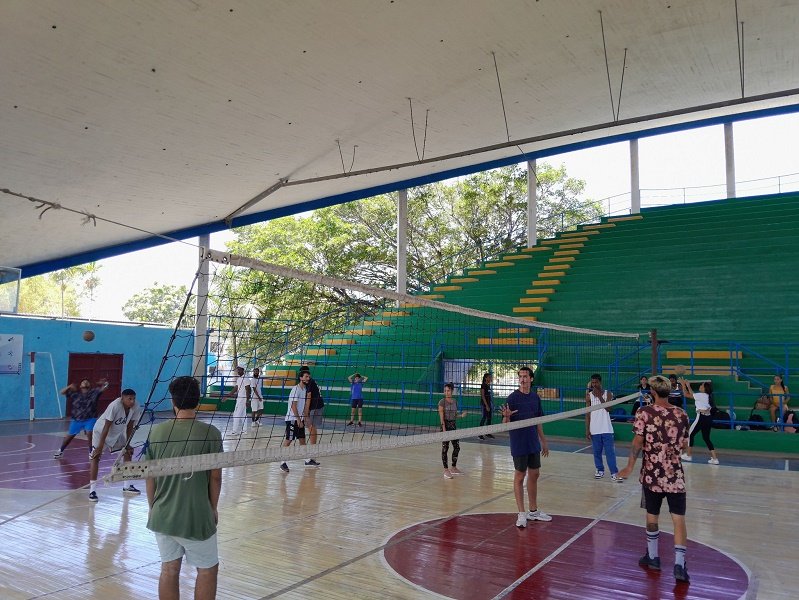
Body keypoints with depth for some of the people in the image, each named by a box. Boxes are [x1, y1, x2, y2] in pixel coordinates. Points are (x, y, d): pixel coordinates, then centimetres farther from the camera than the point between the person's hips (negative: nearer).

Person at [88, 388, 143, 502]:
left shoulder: (136, 408, -20)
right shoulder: (115, 406, -36)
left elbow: (129, 427, -8)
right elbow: (106, 427, -32)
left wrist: (127, 444, -6)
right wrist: (100, 446, -30)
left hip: (117, 434, 6)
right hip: (100, 431, -6)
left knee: (128, 452, 6)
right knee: (95, 457, -17)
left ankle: (127, 487, 17)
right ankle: (92, 490, -13)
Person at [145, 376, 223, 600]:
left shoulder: (157, 431, -5)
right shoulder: (210, 433, -14)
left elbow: (150, 475, 2)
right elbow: (215, 476, -8)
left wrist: (152, 507, 16)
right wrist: (213, 508, 8)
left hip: (162, 516, 4)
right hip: (197, 517, -4)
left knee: (169, 569, 17)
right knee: (208, 570, 13)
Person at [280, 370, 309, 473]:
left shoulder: (305, 389, 10)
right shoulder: (296, 389, -16)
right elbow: (293, 406, -19)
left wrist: (304, 418, 15)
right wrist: (298, 419, -19)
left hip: (300, 419, 8)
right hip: (292, 419, -8)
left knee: (302, 439, 12)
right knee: (288, 440, -5)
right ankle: (283, 462, 1)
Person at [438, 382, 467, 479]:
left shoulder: (454, 401, 8)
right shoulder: (442, 402, -9)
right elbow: (441, 416, -13)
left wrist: (461, 415, -4)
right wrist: (444, 429, -20)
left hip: (453, 426, 6)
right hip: (445, 425, -6)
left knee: (457, 447, 9)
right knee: (445, 448, -2)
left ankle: (454, 468, 23)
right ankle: (446, 470, 4)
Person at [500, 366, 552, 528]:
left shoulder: (535, 397, 6)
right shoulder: (513, 398, -11)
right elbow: (506, 424, -13)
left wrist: (543, 441, 16)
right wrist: (506, 416, -35)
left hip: (534, 444, 6)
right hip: (519, 444, -6)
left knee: (534, 475, 13)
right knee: (519, 477, 2)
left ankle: (533, 511, 26)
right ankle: (521, 514, 11)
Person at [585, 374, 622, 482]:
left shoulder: (608, 394, -1)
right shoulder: (589, 396, 1)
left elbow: (608, 408, -14)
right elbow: (587, 413, 2)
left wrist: (599, 396, -20)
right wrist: (587, 429, -2)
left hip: (606, 429, -1)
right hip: (594, 429, 1)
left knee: (610, 451, -3)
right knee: (597, 452, 9)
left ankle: (614, 473, -2)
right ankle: (600, 470, 23)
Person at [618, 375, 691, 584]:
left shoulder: (644, 413, -9)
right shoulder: (681, 414, -1)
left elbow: (637, 443, -11)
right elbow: (684, 445, 7)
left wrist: (630, 467, -1)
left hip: (652, 473, -1)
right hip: (675, 474, 1)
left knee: (652, 516, 14)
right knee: (679, 518, 3)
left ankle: (653, 557, 28)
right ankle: (679, 564, -4)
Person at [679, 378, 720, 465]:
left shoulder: (701, 395, -11)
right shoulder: (708, 396, 12)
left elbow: (686, 395, -5)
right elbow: (693, 394, 25)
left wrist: (683, 385, 7)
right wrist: (688, 386, 27)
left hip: (701, 417, -8)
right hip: (708, 418, 8)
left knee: (690, 434, 7)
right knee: (706, 438, 13)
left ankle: (688, 455, 13)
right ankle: (715, 458, 7)